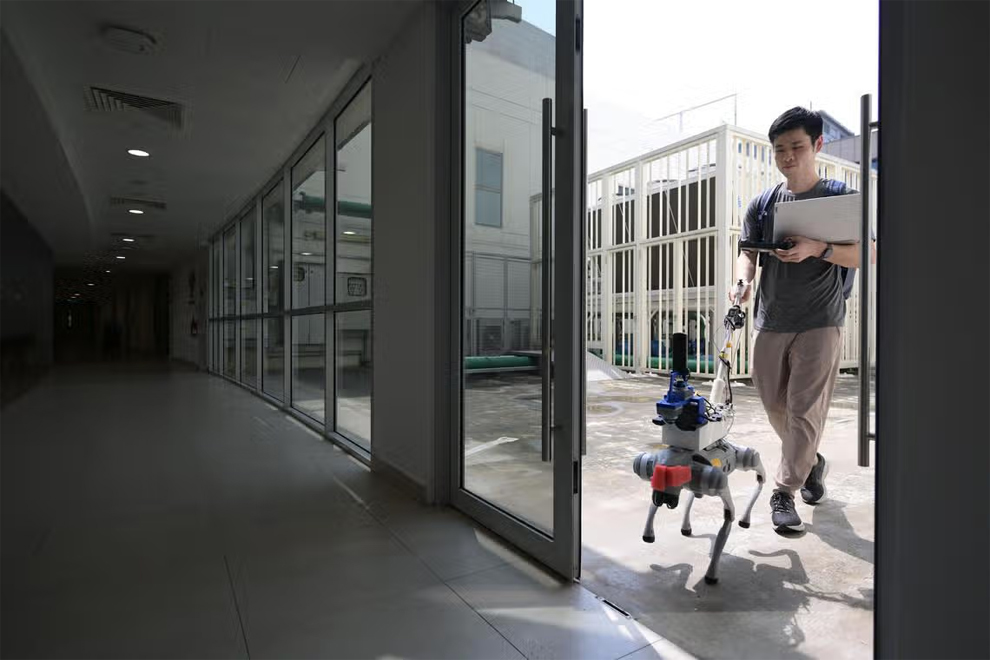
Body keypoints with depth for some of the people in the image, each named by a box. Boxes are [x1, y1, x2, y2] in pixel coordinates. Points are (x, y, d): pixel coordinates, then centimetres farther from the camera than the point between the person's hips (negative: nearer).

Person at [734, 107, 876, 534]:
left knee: (806, 410, -6)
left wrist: (819, 249, -24)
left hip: (819, 323, -3)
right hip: (770, 322, 4)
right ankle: (812, 463, 36)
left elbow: (868, 255, -4)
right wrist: (744, 279, -16)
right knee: (775, 406, 10)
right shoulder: (762, 204, 10)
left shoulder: (842, 198, 2)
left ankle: (784, 494, 5)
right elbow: (747, 253, 7)